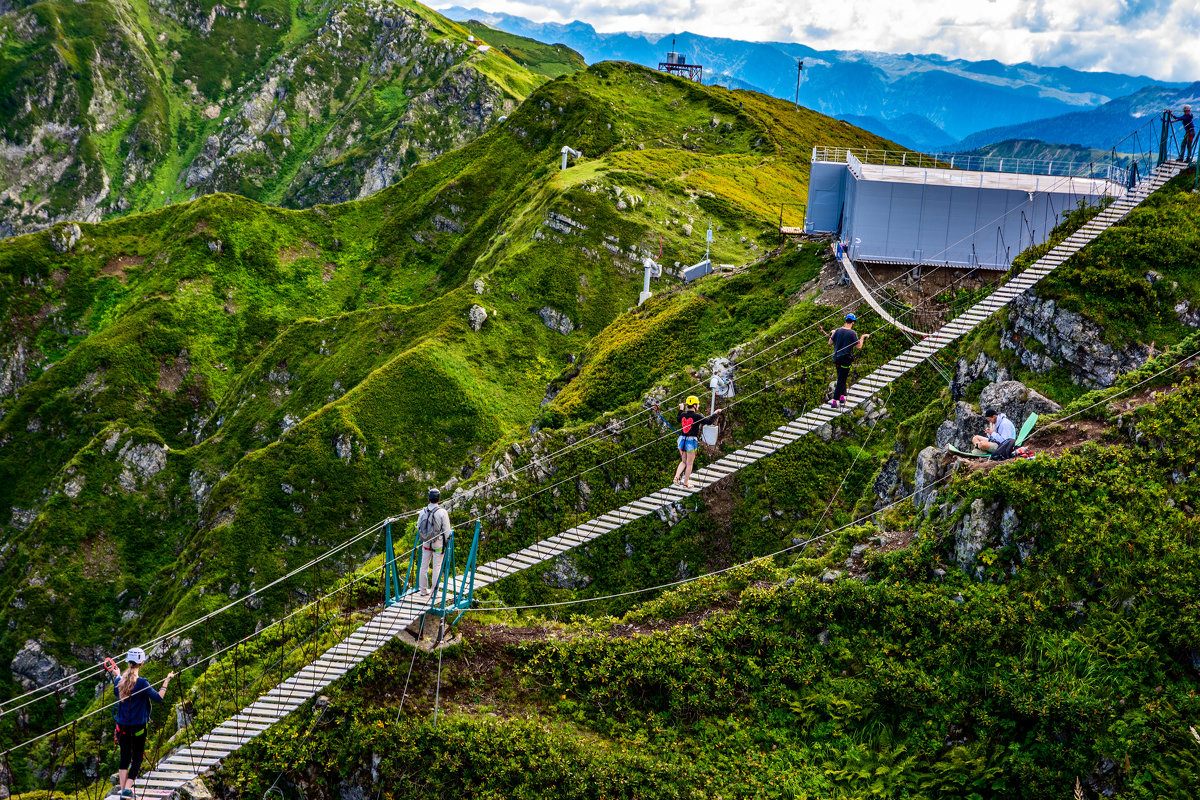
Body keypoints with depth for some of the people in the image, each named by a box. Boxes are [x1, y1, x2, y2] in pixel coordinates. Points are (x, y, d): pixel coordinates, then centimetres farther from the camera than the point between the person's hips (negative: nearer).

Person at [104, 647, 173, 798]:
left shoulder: (119, 681, -2)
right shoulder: (142, 683, -18)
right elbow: (158, 698, -20)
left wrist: (116, 675, 32)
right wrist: (167, 681, -13)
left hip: (122, 726, 5)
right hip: (138, 727, -4)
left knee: (125, 756, 14)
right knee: (137, 758, 7)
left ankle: (122, 789, 12)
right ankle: (128, 788, -3)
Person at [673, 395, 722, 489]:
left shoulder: (683, 414, 3)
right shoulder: (697, 416, -14)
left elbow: (679, 419, 25)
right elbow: (708, 421, -16)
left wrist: (681, 409, 39)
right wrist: (715, 413, -1)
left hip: (682, 440, 5)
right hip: (691, 442, -5)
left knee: (683, 462, 23)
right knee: (689, 464, 7)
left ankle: (676, 478, 6)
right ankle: (685, 484, 14)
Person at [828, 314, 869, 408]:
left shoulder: (838, 330, -1)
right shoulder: (852, 333, -14)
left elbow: (830, 343, 7)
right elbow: (858, 347, -10)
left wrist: (832, 334, 23)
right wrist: (862, 337, 4)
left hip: (836, 358, 5)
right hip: (846, 359, -5)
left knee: (841, 378, 22)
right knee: (842, 380, -1)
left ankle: (842, 396, 27)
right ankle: (834, 401, -4)